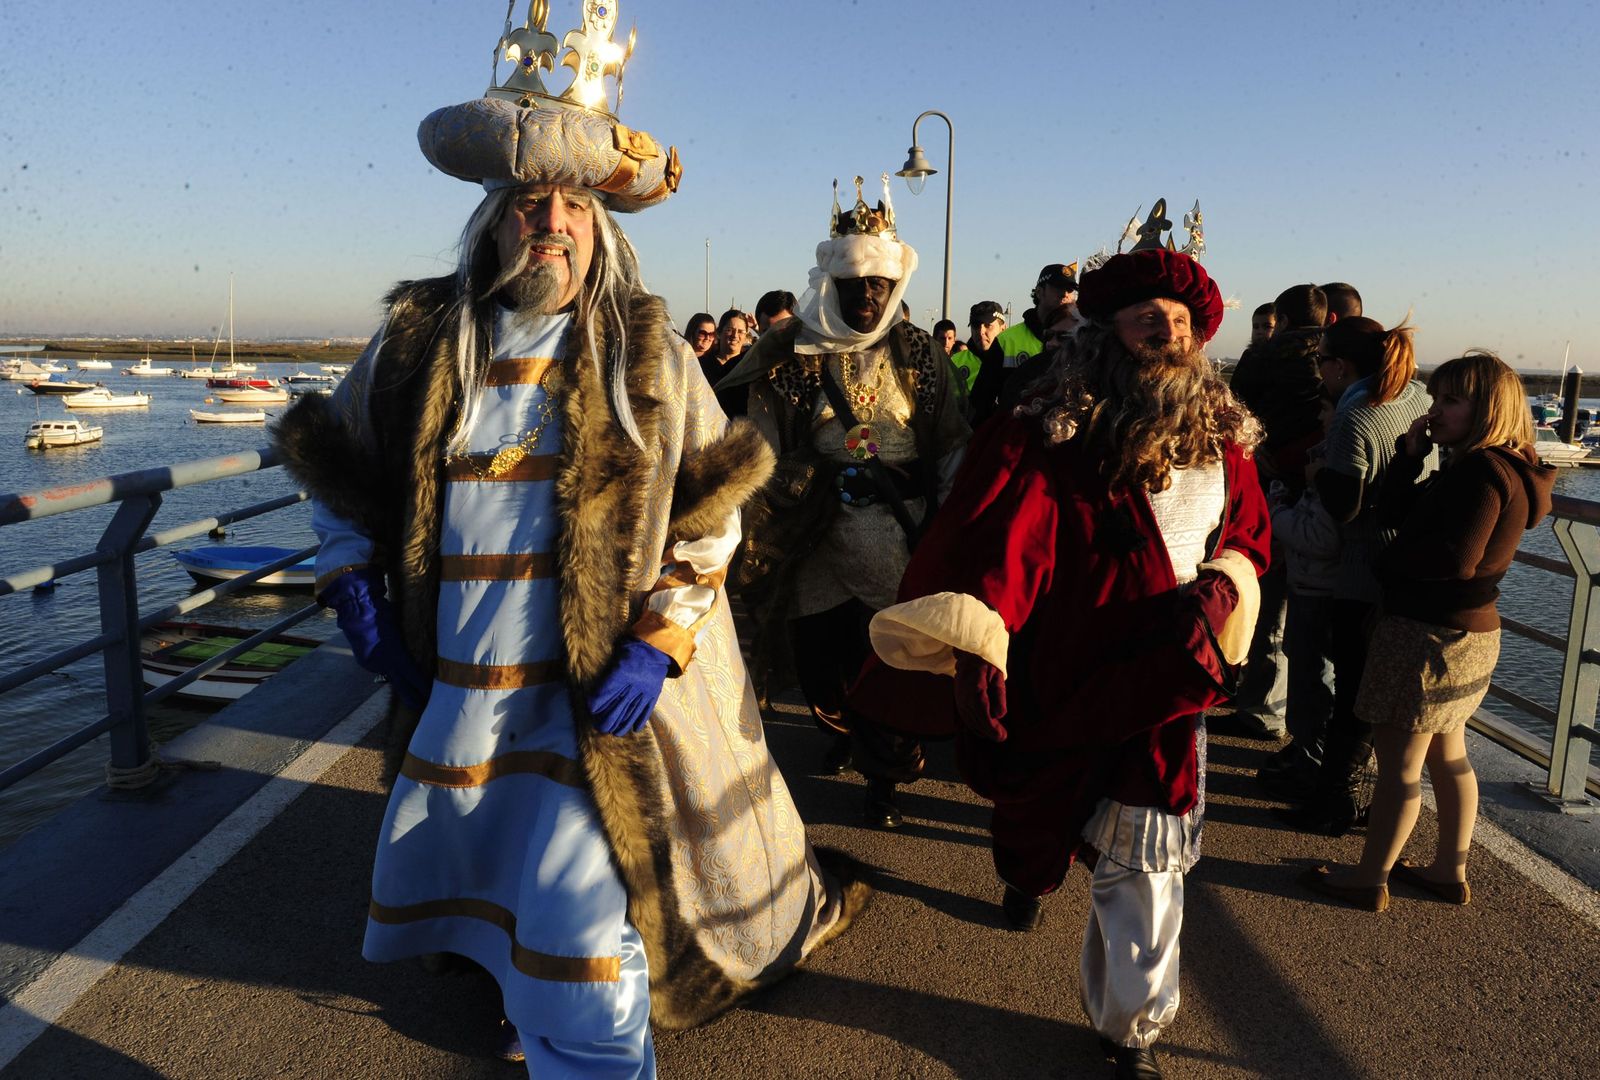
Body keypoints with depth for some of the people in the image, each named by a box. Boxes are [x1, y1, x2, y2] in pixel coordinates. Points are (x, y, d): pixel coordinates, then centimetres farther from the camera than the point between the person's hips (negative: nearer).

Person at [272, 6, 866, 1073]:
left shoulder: (646, 352, -4)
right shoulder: (418, 339, 1)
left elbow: (713, 508, -3)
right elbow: (336, 467, 14)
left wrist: (658, 640, -12)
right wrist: (356, 591, 4)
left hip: (598, 696, -3)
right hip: (447, 696, 4)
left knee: (577, 930, -1)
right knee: (475, 876, 23)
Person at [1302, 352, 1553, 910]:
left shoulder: (1483, 471, -20)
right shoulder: (1487, 469, 12)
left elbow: (1456, 558, -25)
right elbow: (1395, 510, 7)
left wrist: (1389, 564, -10)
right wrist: (1412, 452, -4)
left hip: (1428, 637, -10)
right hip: (1470, 634, 10)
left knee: (1399, 765, 1)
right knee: (1448, 756, 20)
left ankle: (1369, 879, 13)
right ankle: (1450, 870, 33)